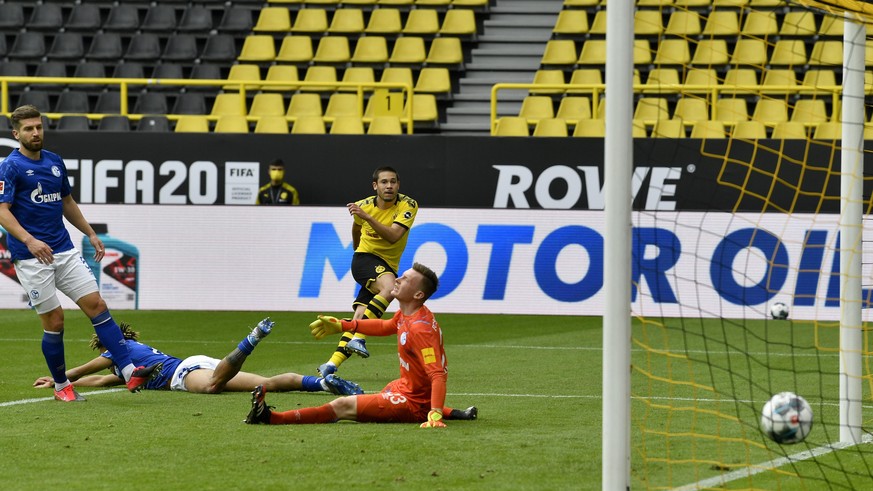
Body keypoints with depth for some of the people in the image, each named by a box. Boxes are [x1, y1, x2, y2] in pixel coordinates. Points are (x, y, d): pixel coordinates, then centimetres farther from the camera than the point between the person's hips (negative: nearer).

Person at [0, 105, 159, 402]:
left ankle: (129, 372, -9)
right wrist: (29, 240, -29)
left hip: (64, 250, 6)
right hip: (31, 257, -6)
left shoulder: (55, 162, 13)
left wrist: (90, 233, 22)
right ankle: (61, 386, 12)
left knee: (96, 305, -4)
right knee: (54, 320, -4)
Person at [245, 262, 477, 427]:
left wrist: (435, 415, -46)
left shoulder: (420, 329, -30)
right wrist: (342, 326, 20)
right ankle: (453, 414, 37)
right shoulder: (405, 314, 0)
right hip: (407, 385, 11)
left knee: (343, 406, -16)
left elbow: (438, 375, -36)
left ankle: (270, 417, -19)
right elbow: (386, 327, 23)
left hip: (413, 402, -11)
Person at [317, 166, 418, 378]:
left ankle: (332, 363, -7)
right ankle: (358, 339, -40)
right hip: (365, 259, -2)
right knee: (389, 287, -34)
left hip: (388, 266, 2)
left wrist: (368, 217, -33)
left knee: (360, 318, -8)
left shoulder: (408, 205, -9)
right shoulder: (364, 205, -4)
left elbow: (393, 236, -24)